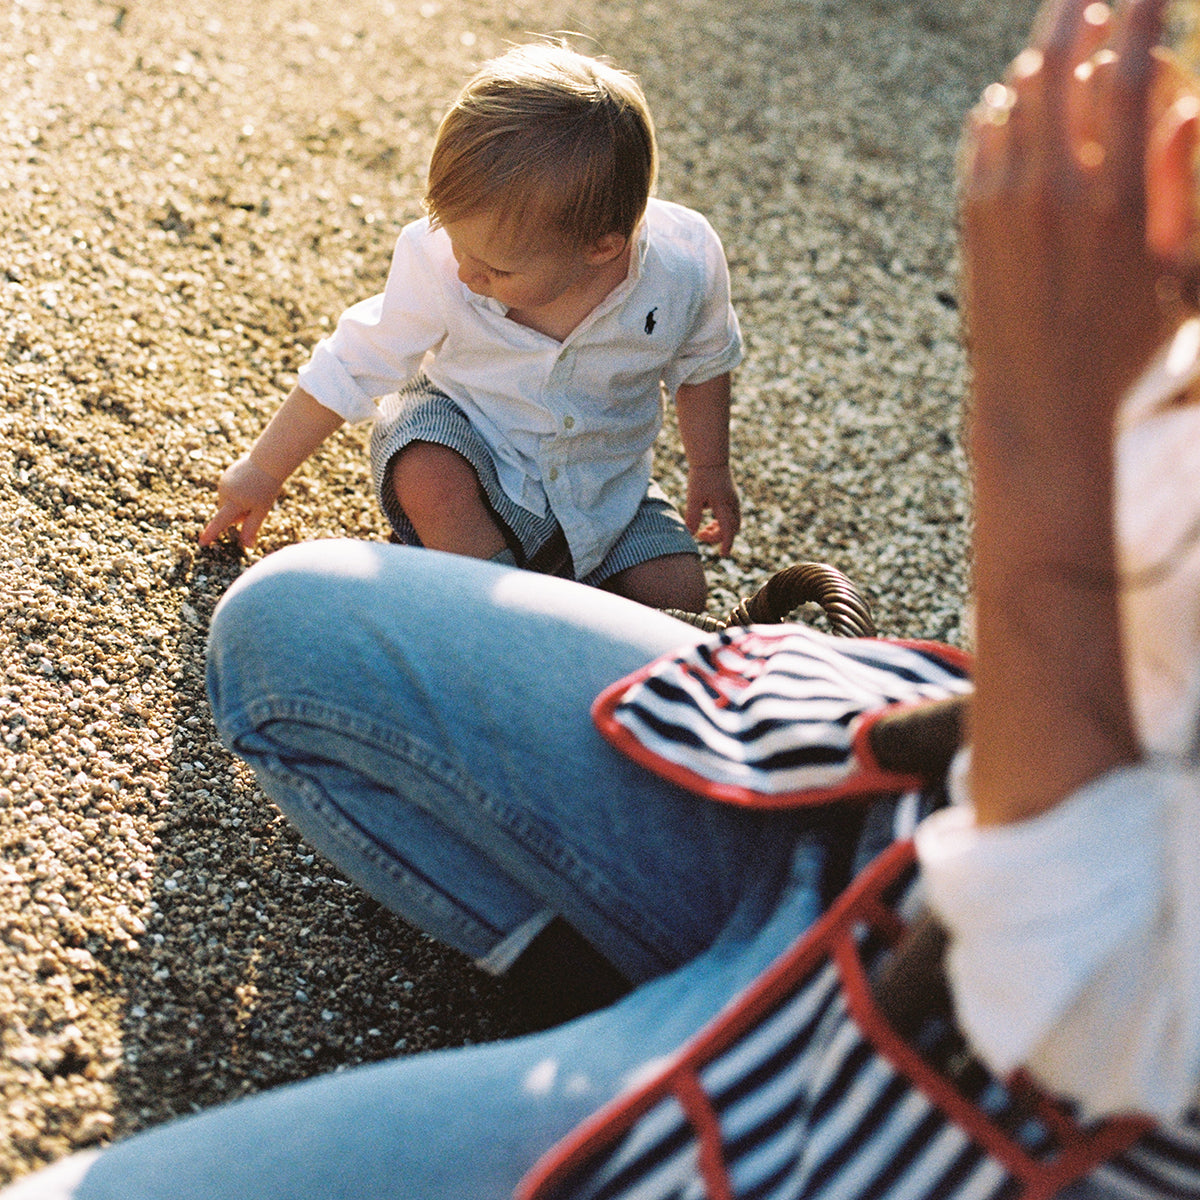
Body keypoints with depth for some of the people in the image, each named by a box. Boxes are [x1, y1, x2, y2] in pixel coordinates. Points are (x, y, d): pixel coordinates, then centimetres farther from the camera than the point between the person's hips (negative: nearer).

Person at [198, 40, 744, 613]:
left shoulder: (684, 265, -25)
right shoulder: (437, 263, -27)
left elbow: (701, 362, -1)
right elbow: (353, 366, -13)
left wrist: (709, 470, 10)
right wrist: (263, 470, -5)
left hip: (602, 489, 2)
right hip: (467, 442, -2)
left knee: (677, 595, -12)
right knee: (428, 480, -34)